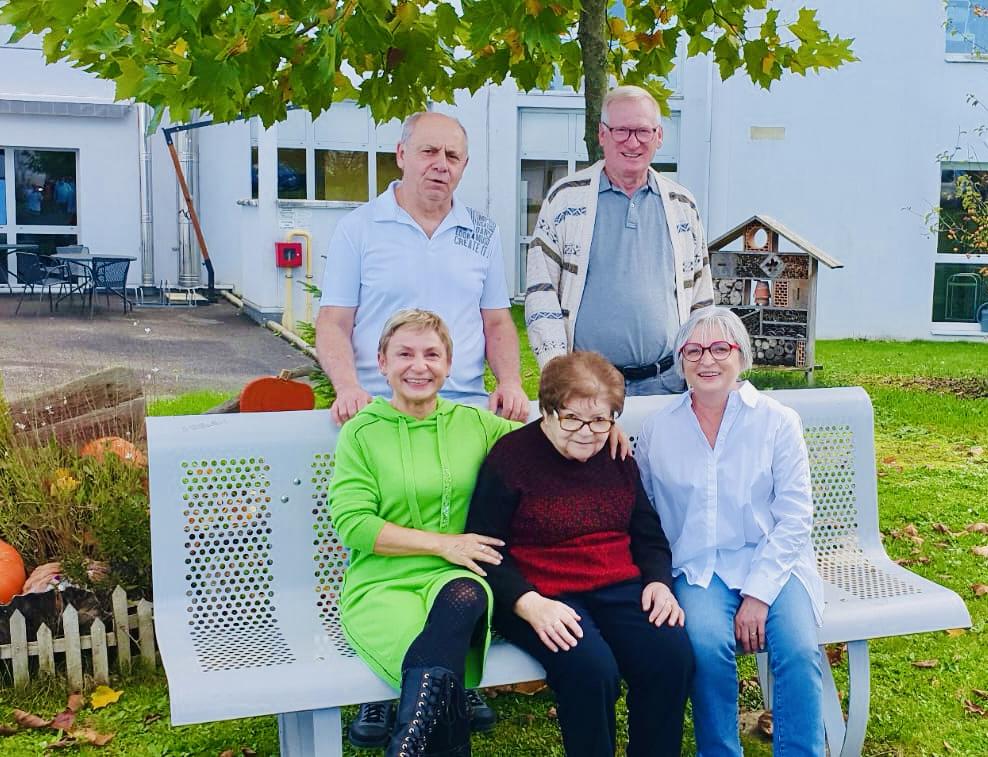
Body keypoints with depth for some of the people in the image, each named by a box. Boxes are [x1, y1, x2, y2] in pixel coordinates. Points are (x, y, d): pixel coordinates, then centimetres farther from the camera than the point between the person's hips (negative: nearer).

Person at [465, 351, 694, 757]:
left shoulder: (619, 458, 12)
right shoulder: (510, 457, -4)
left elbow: (649, 536, 20)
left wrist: (658, 581, 0)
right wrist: (529, 604, -21)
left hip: (618, 587, 5)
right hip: (541, 595, -5)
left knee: (673, 656, -22)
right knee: (592, 669, -31)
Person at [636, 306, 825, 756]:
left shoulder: (778, 422, 0)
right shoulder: (657, 431, 6)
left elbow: (795, 517, -3)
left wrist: (758, 594, -11)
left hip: (773, 564, 0)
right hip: (698, 570, 1)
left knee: (798, 648, -27)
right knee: (707, 644, -28)